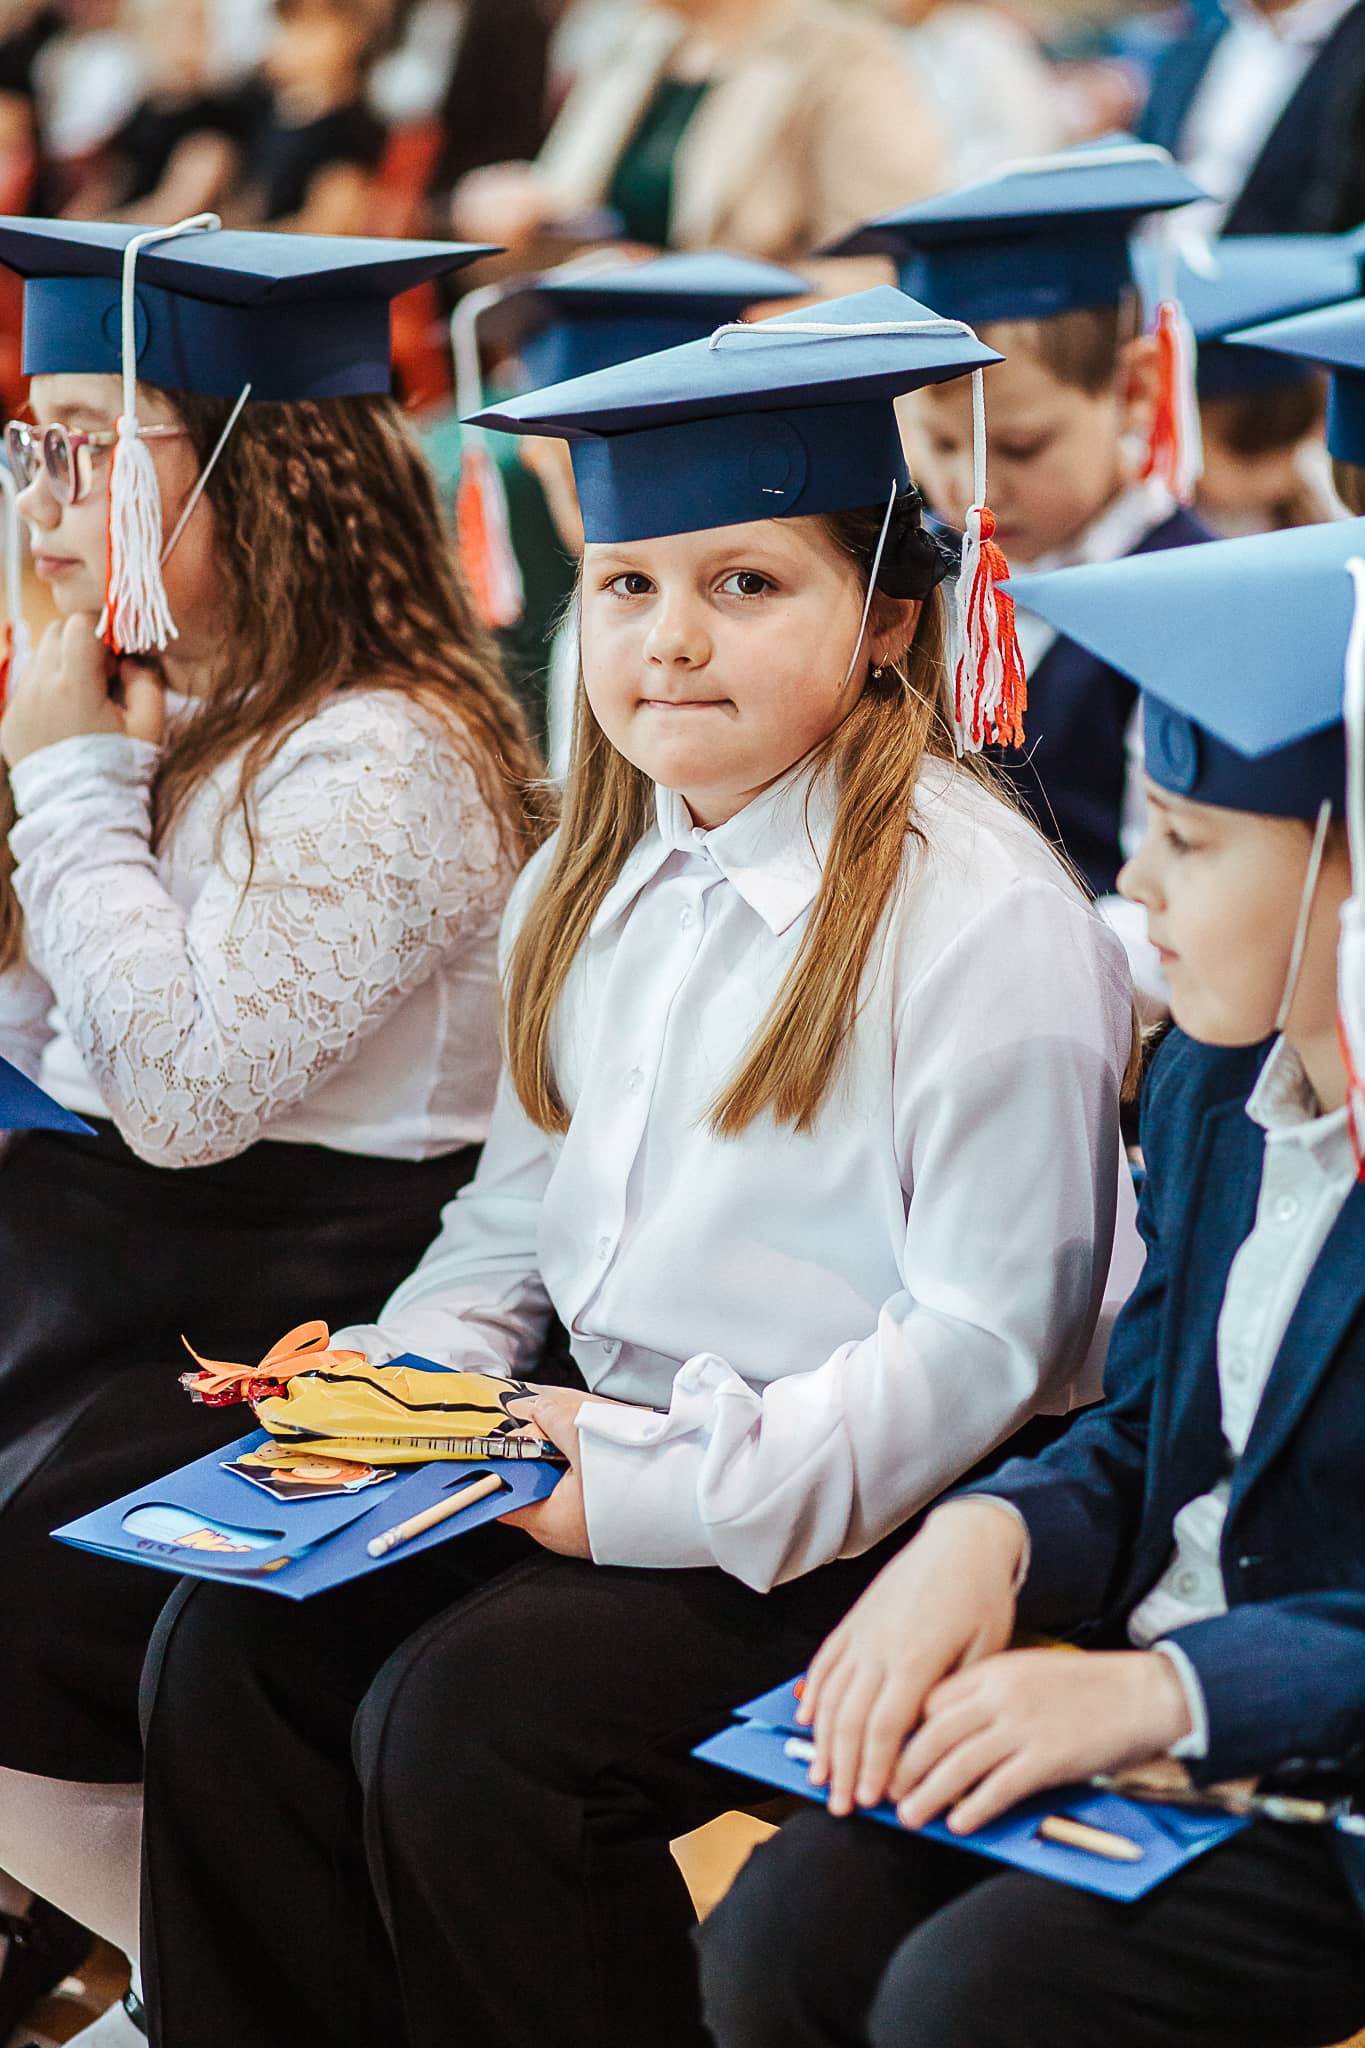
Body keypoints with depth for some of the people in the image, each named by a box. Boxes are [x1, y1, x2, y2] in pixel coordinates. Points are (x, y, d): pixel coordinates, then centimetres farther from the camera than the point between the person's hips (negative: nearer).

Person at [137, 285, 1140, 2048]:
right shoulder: (585, 888, 10)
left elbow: (987, 1343, -18)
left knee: (467, 1719, -24)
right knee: (231, 1640, -8)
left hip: (855, 1521, -7)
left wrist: (672, 1485, -23)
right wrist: (413, 1371, 1)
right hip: (602, 1448, 8)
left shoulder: (986, 917, -15)